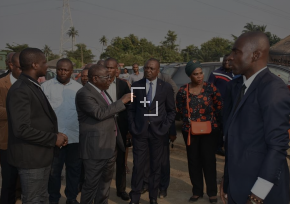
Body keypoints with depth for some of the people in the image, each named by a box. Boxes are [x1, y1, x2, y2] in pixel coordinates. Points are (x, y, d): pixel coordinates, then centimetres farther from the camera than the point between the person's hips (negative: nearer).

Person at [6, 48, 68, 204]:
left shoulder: (33, 86, 11)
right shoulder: (20, 91, -20)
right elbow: (22, 129, -26)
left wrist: (56, 134, 1)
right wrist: (53, 138, -17)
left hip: (40, 155, 9)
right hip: (31, 157, -9)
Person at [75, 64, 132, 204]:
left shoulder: (101, 91, 13)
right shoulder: (84, 94, -17)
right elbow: (100, 114, -27)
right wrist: (122, 101, -21)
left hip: (110, 145, 9)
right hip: (95, 147, -9)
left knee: (106, 180, 20)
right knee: (92, 183, 2)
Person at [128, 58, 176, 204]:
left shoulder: (166, 87, 2)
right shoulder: (136, 86, 3)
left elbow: (171, 111, 6)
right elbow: (131, 109, 8)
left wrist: (164, 128, -4)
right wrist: (132, 127, -2)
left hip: (158, 132, 0)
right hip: (139, 131, 0)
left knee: (155, 166, 9)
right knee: (138, 166, 1)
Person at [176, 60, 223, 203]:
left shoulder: (210, 88, -6)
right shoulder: (183, 90, -3)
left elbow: (219, 106, 2)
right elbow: (180, 107, 13)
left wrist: (214, 121, 2)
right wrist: (189, 118, 6)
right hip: (190, 130, 2)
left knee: (209, 160, 4)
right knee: (193, 161, 9)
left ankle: (212, 192, 17)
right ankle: (197, 191, 22)